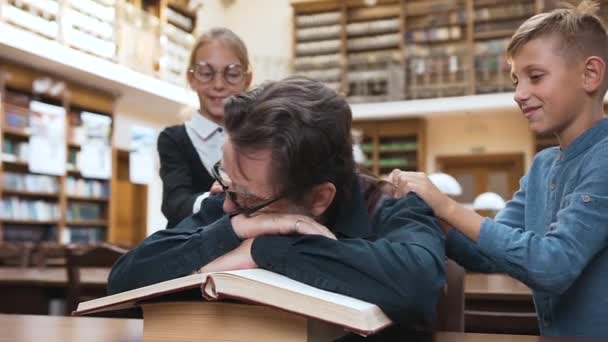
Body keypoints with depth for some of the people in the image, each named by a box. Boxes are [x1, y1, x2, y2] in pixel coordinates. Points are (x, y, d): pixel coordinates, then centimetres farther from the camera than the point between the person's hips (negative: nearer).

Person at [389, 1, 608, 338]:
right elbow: (489, 253, 4)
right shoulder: (542, 165, 6)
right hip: (558, 334, 5)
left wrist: (448, 207, -22)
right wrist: (421, 211, -11)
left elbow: (554, 265, -25)